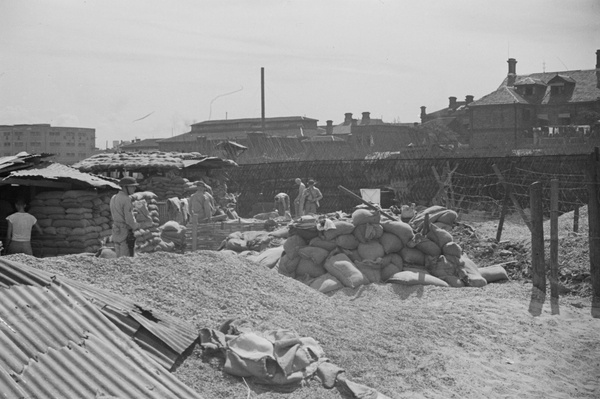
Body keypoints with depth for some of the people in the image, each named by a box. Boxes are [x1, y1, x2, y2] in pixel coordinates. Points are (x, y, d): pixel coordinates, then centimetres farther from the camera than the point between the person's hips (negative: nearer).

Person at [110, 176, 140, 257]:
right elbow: (129, 219, -22)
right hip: (126, 232, -8)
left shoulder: (113, 198, 8)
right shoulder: (127, 200, -19)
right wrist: (136, 226, -2)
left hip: (116, 231, 8)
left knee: (119, 258, 14)